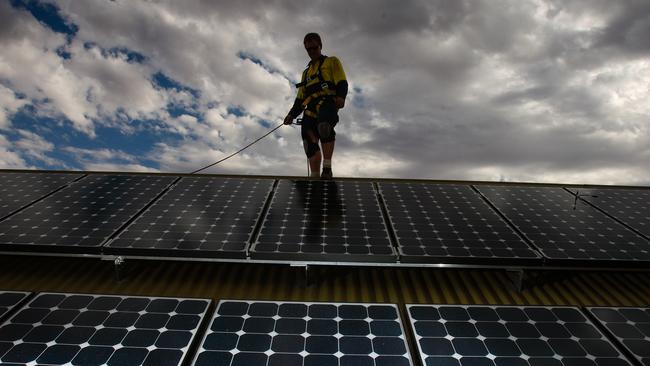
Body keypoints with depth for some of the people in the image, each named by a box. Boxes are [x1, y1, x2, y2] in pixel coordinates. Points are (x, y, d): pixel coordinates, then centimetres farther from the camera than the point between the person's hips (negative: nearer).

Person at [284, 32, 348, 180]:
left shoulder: (332, 62, 20)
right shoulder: (306, 72, 36)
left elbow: (342, 83, 4)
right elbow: (300, 97, 31)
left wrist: (341, 96, -18)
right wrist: (292, 114, 17)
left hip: (327, 102, -6)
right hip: (311, 108, 6)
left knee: (324, 126, -36)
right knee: (309, 141, -12)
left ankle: (327, 169, -37)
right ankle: (315, 176, -12)